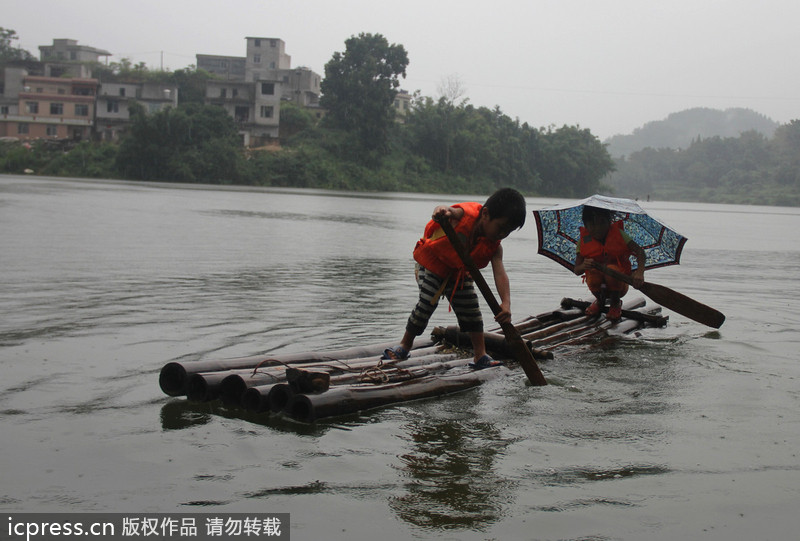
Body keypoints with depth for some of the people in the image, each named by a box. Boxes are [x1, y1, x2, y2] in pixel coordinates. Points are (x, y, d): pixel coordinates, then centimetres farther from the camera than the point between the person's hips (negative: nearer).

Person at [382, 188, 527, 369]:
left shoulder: (494, 246, -18)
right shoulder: (464, 215, -30)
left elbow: (500, 274, -26)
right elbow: (444, 211, -45)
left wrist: (506, 303, -41)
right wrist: (442, 210, -71)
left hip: (459, 273, 5)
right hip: (432, 264, -5)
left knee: (471, 310, 0)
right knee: (427, 302, -15)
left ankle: (480, 355, 8)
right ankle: (405, 344, 3)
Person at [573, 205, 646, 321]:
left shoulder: (618, 234, -6)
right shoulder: (584, 240, -3)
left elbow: (639, 251, -16)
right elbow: (576, 271, -6)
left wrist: (639, 272, -36)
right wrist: (583, 266, -32)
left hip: (618, 285, -2)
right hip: (599, 286, 2)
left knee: (611, 269, -33)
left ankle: (615, 303, -4)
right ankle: (600, 300, 5)